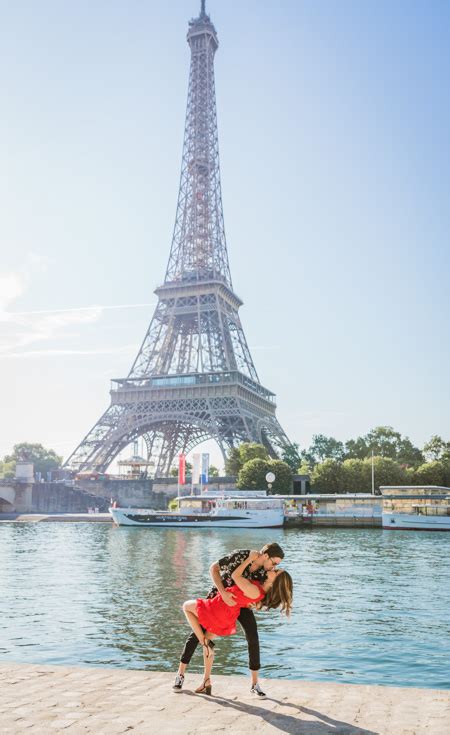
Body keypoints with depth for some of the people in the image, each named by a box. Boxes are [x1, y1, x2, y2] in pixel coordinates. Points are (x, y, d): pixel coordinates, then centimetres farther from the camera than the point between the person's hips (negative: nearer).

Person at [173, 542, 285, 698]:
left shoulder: (266, 568, -23)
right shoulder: (240, 555, -37)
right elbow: (213, 569, -31)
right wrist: (223, 592, -42)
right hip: (220, 594, -3)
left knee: (253, 637, -14)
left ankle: (255, 683, 0)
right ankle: (180, 674, 12)